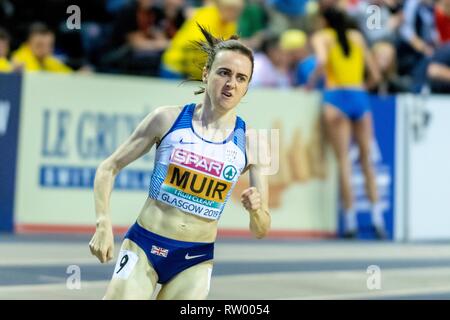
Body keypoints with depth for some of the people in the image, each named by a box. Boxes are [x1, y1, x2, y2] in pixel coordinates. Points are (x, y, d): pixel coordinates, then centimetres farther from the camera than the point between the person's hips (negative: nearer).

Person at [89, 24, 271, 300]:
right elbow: (109, 168, 2)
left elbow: (261, 231, 1)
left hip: (196, 260, 1)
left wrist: (256, 211, -22)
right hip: (144, 246, -1)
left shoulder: (250, 142, -3)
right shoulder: (168, 118, -6)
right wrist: (104, 224, -11)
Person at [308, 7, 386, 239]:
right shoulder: (357, 37, 19)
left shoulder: (321, 37, 8)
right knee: (366, 160, 10)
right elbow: (375, 75, 17)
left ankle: (350, 221, -6)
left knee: (343, 160, -3)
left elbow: (322, 62, -14)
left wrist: (310, 83, 0)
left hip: (336, 96, -3)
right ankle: (377, 216, 2)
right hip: (361, 98, 3)